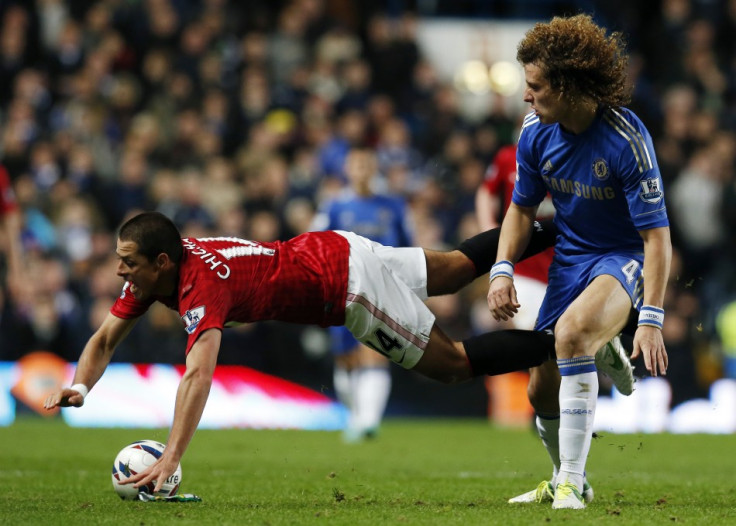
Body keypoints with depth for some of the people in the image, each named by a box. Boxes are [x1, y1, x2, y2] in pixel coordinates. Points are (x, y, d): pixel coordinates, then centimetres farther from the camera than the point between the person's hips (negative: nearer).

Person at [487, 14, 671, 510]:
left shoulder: (627, 139, -25)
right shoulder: (536, 131, -7)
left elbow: (656, 234, -22)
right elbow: (523, 207, 9)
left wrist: (651, 319, -28)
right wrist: (503, 270, -7)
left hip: (625, 256, -6)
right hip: (569, 258, 7)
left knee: (573, 332, -34)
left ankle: (572, 484, -30)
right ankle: (565, 480, 35)